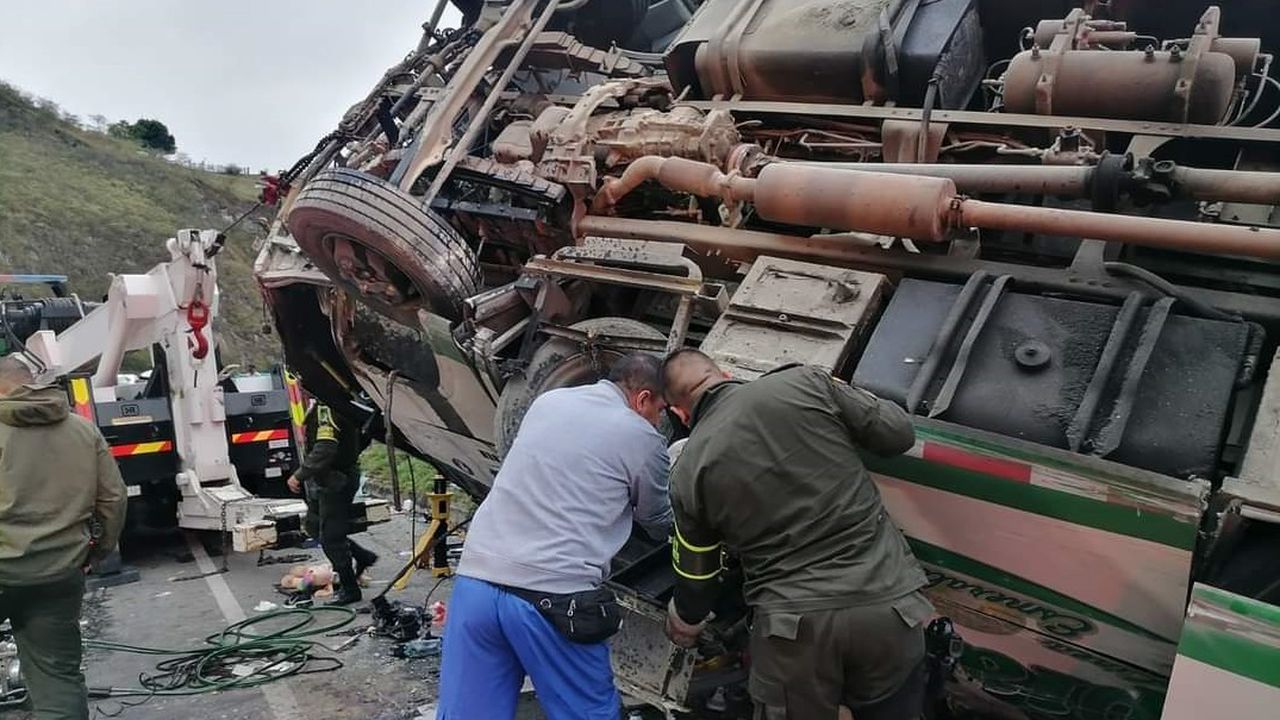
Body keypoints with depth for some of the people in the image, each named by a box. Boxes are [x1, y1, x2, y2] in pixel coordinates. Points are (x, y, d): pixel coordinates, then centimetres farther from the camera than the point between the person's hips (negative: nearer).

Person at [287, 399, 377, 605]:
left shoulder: (326, 408, -25)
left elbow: (324, 450, -32)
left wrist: (299, 475, -24)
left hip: (334, 480, -10)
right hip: (324, 479, 10)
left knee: (330, 536, 1)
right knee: (314, 527, 21)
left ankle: (349, 589, 14)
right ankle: (362, 556, 29)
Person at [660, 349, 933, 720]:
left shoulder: (688, 471, 3)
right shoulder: (805, 382, -1)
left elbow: (695, 580, 13)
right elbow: (898, 433, 5)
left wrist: (683, 624, 35)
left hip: (795, 626, -1)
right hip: (887, 602, 1)